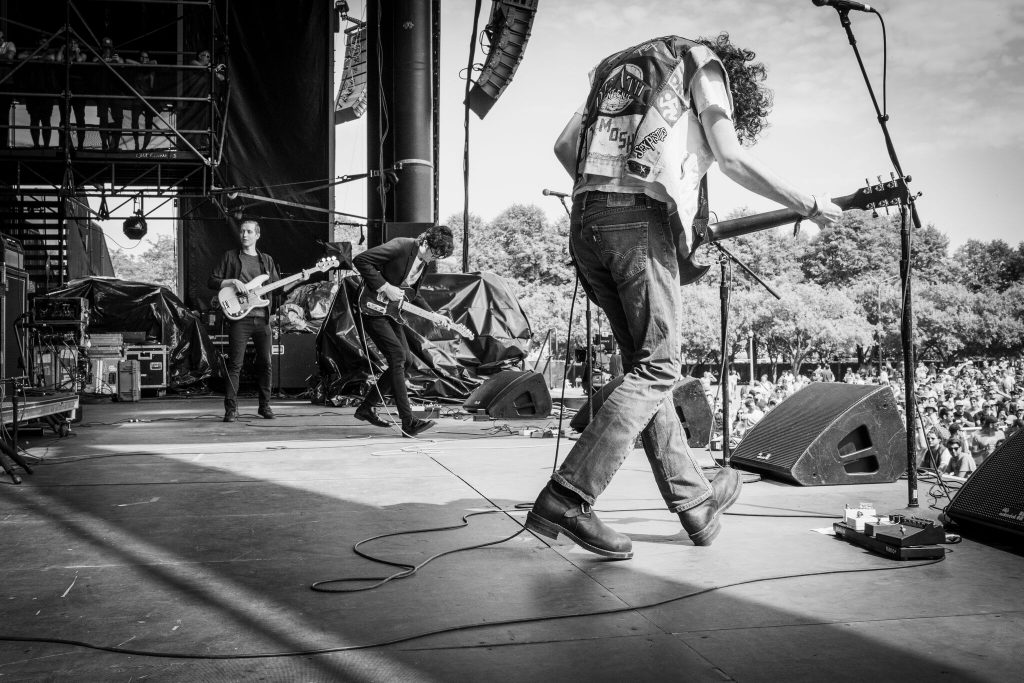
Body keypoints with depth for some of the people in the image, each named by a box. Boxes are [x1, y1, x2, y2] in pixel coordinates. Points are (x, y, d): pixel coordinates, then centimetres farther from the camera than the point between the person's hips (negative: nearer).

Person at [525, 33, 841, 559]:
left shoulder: (618, 69, 32)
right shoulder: (704, 63, 13)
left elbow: (564, 147, 20)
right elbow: (731, 158, -2)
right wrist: (809, 207, 5)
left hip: (584, 222, 8)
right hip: (641, 221, -7)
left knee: (644, 365, 10)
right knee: (656, 369, -4)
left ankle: (695, 502, 18)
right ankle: (566, 500, -13)